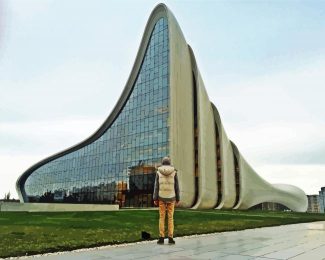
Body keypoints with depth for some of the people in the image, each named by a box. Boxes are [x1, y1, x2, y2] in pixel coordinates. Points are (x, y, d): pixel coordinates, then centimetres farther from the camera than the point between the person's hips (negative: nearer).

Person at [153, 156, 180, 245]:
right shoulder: (174, 172, -2)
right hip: (171, 197, 0)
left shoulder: (159, 172, -2)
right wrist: (178, 199, 5)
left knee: (162, 217, 6)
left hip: (161, 197, 0)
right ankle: (170, 238, 3)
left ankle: (161, 238, 4)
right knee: (170, 217, 6)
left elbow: (156, 186, -4)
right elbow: (176, 186, -1)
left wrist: (155, 199, -2)